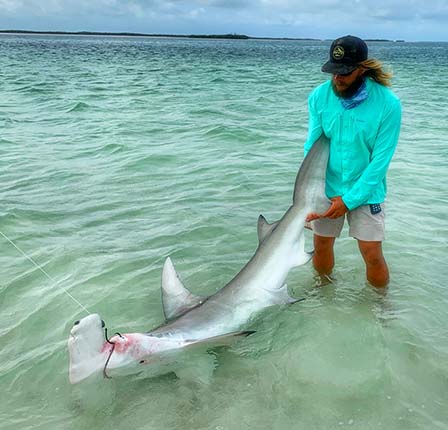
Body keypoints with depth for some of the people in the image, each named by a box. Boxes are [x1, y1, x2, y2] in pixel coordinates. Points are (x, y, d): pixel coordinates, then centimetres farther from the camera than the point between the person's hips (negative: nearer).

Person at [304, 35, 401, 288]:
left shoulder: (388, 104, -17)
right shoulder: (320, 96, -9)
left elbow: (381, 160, -15)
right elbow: (312, 147, -8)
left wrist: (349, 199, -16)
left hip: (366, 192, -2)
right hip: (327, 189, 2)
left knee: (373, 255, -2)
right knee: (321, 246, 11)